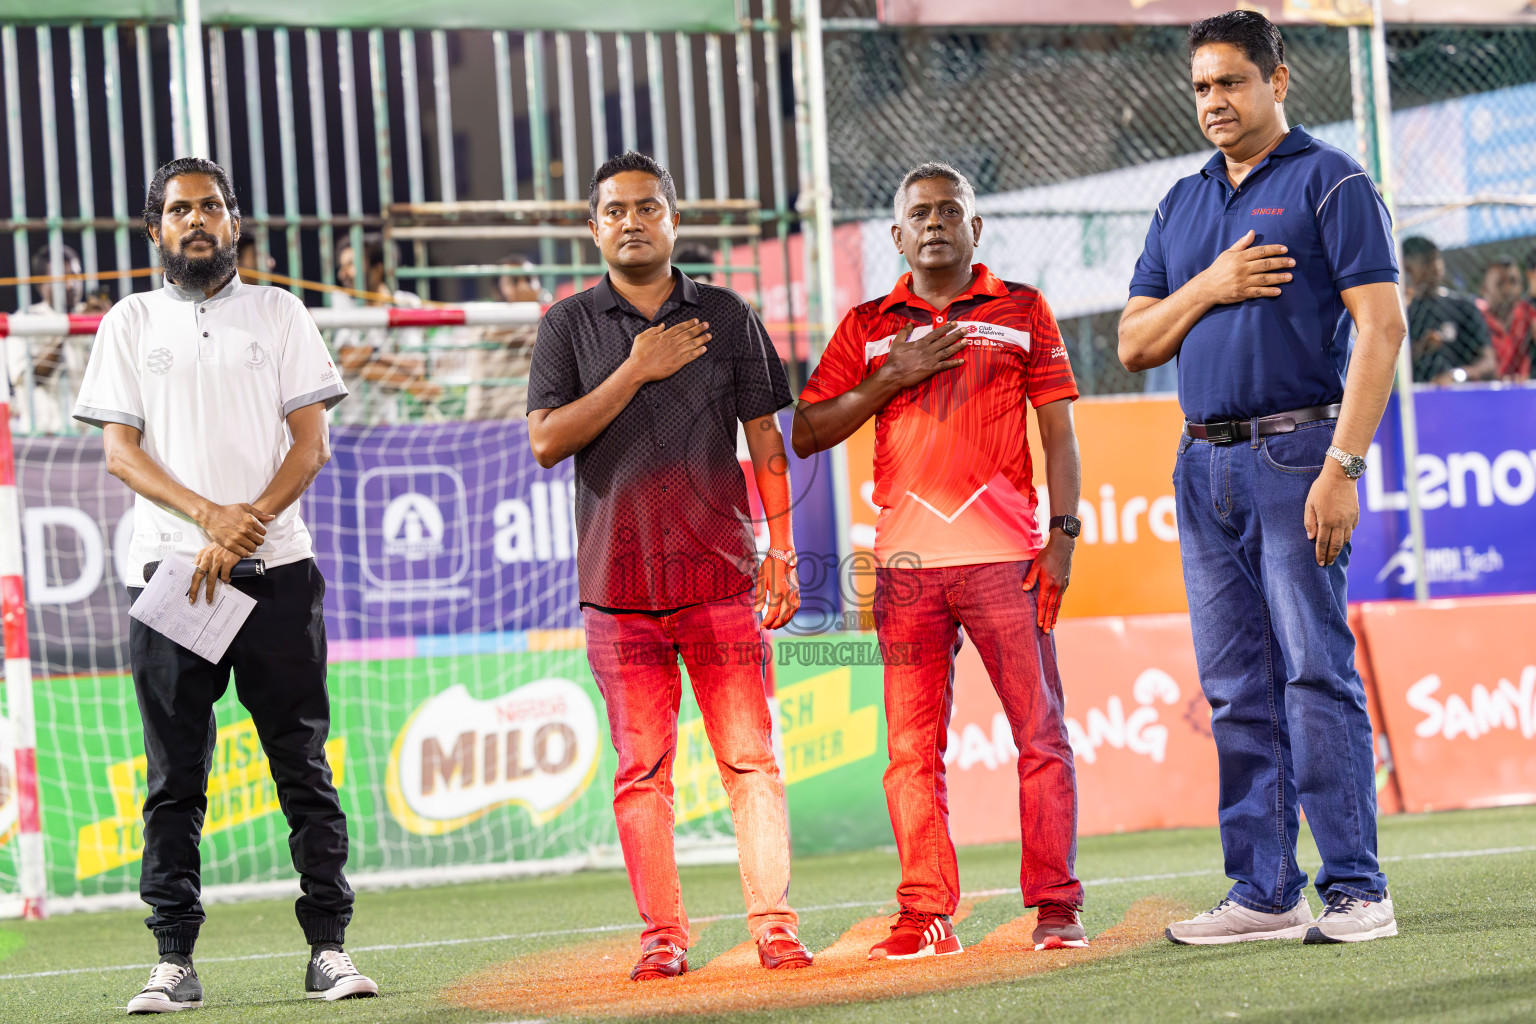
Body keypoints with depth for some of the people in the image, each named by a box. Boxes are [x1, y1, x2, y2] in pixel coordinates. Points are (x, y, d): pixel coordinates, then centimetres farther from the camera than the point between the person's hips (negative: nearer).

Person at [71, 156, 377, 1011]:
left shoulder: (278, 314, 10)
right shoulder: (132, 324, 11)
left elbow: (311, 443, 3)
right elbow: (120, 451, 3)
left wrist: (248, 525, -11)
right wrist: (210, 515, -13)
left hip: (277, 567, 0)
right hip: (171, 570, 0)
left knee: (303, 764, -2)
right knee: (175, 777, 0)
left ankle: (329, 947, 1)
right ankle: (174, 962, 2)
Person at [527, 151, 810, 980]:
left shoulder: (725, 315, 10)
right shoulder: (570, 326, 7)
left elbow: (765, 440, 10)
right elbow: (546, 442, -4)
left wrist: (781, 549, 2)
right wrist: (637, 371, -8)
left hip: (720, 571, 0)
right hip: (618, 580, 0)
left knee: (750, 757, -4)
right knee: (642, 769, 0)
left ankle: (773, 926, -2)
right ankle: (662, 936, 4)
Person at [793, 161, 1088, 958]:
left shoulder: (1023, 311, 11)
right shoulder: (868, 327, 14)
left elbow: (1057, 429, 8)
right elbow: (807, 433, 9)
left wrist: (1062, 534, -3)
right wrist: (893, 378, -3)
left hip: (1004, 556, -2)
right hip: (906, 560, 2)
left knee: (1040, 733, -5)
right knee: (912, 747, 0)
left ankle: (1055, 906, -1)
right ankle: (927, 915, 4)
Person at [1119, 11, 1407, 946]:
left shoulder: (1329, 182, -2)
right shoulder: (1183, 205, 18)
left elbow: (1381, 326, -11)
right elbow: (1136, 345, 16)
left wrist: (1343, 466, -19)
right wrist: (1209, 289, -3)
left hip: (1295, 455, -7)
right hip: (1205, 465, 7)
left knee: (1317, 674, -10)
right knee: (1239, 691, 6)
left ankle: (1357, 891, -8)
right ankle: (1265, 893, 8)